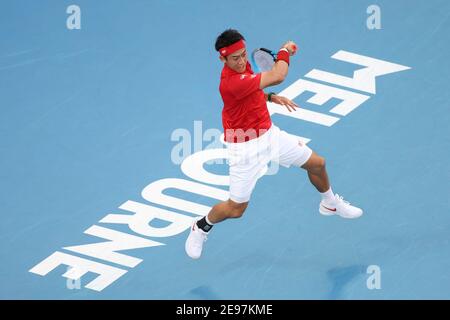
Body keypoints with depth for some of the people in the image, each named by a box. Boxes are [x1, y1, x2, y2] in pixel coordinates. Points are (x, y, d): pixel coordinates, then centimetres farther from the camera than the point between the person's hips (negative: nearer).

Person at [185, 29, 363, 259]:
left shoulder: (242, 66, -6)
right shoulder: (230, 82, -35)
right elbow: (277, 76, -35)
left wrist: (270, 97, -1)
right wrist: (285, 51, -16)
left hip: (269, 134, 9)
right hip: (246, 148, -9)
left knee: (317, 163, 17)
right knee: (236, 209, -2)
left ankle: (330, 204, 46)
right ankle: (201, 227, 29)